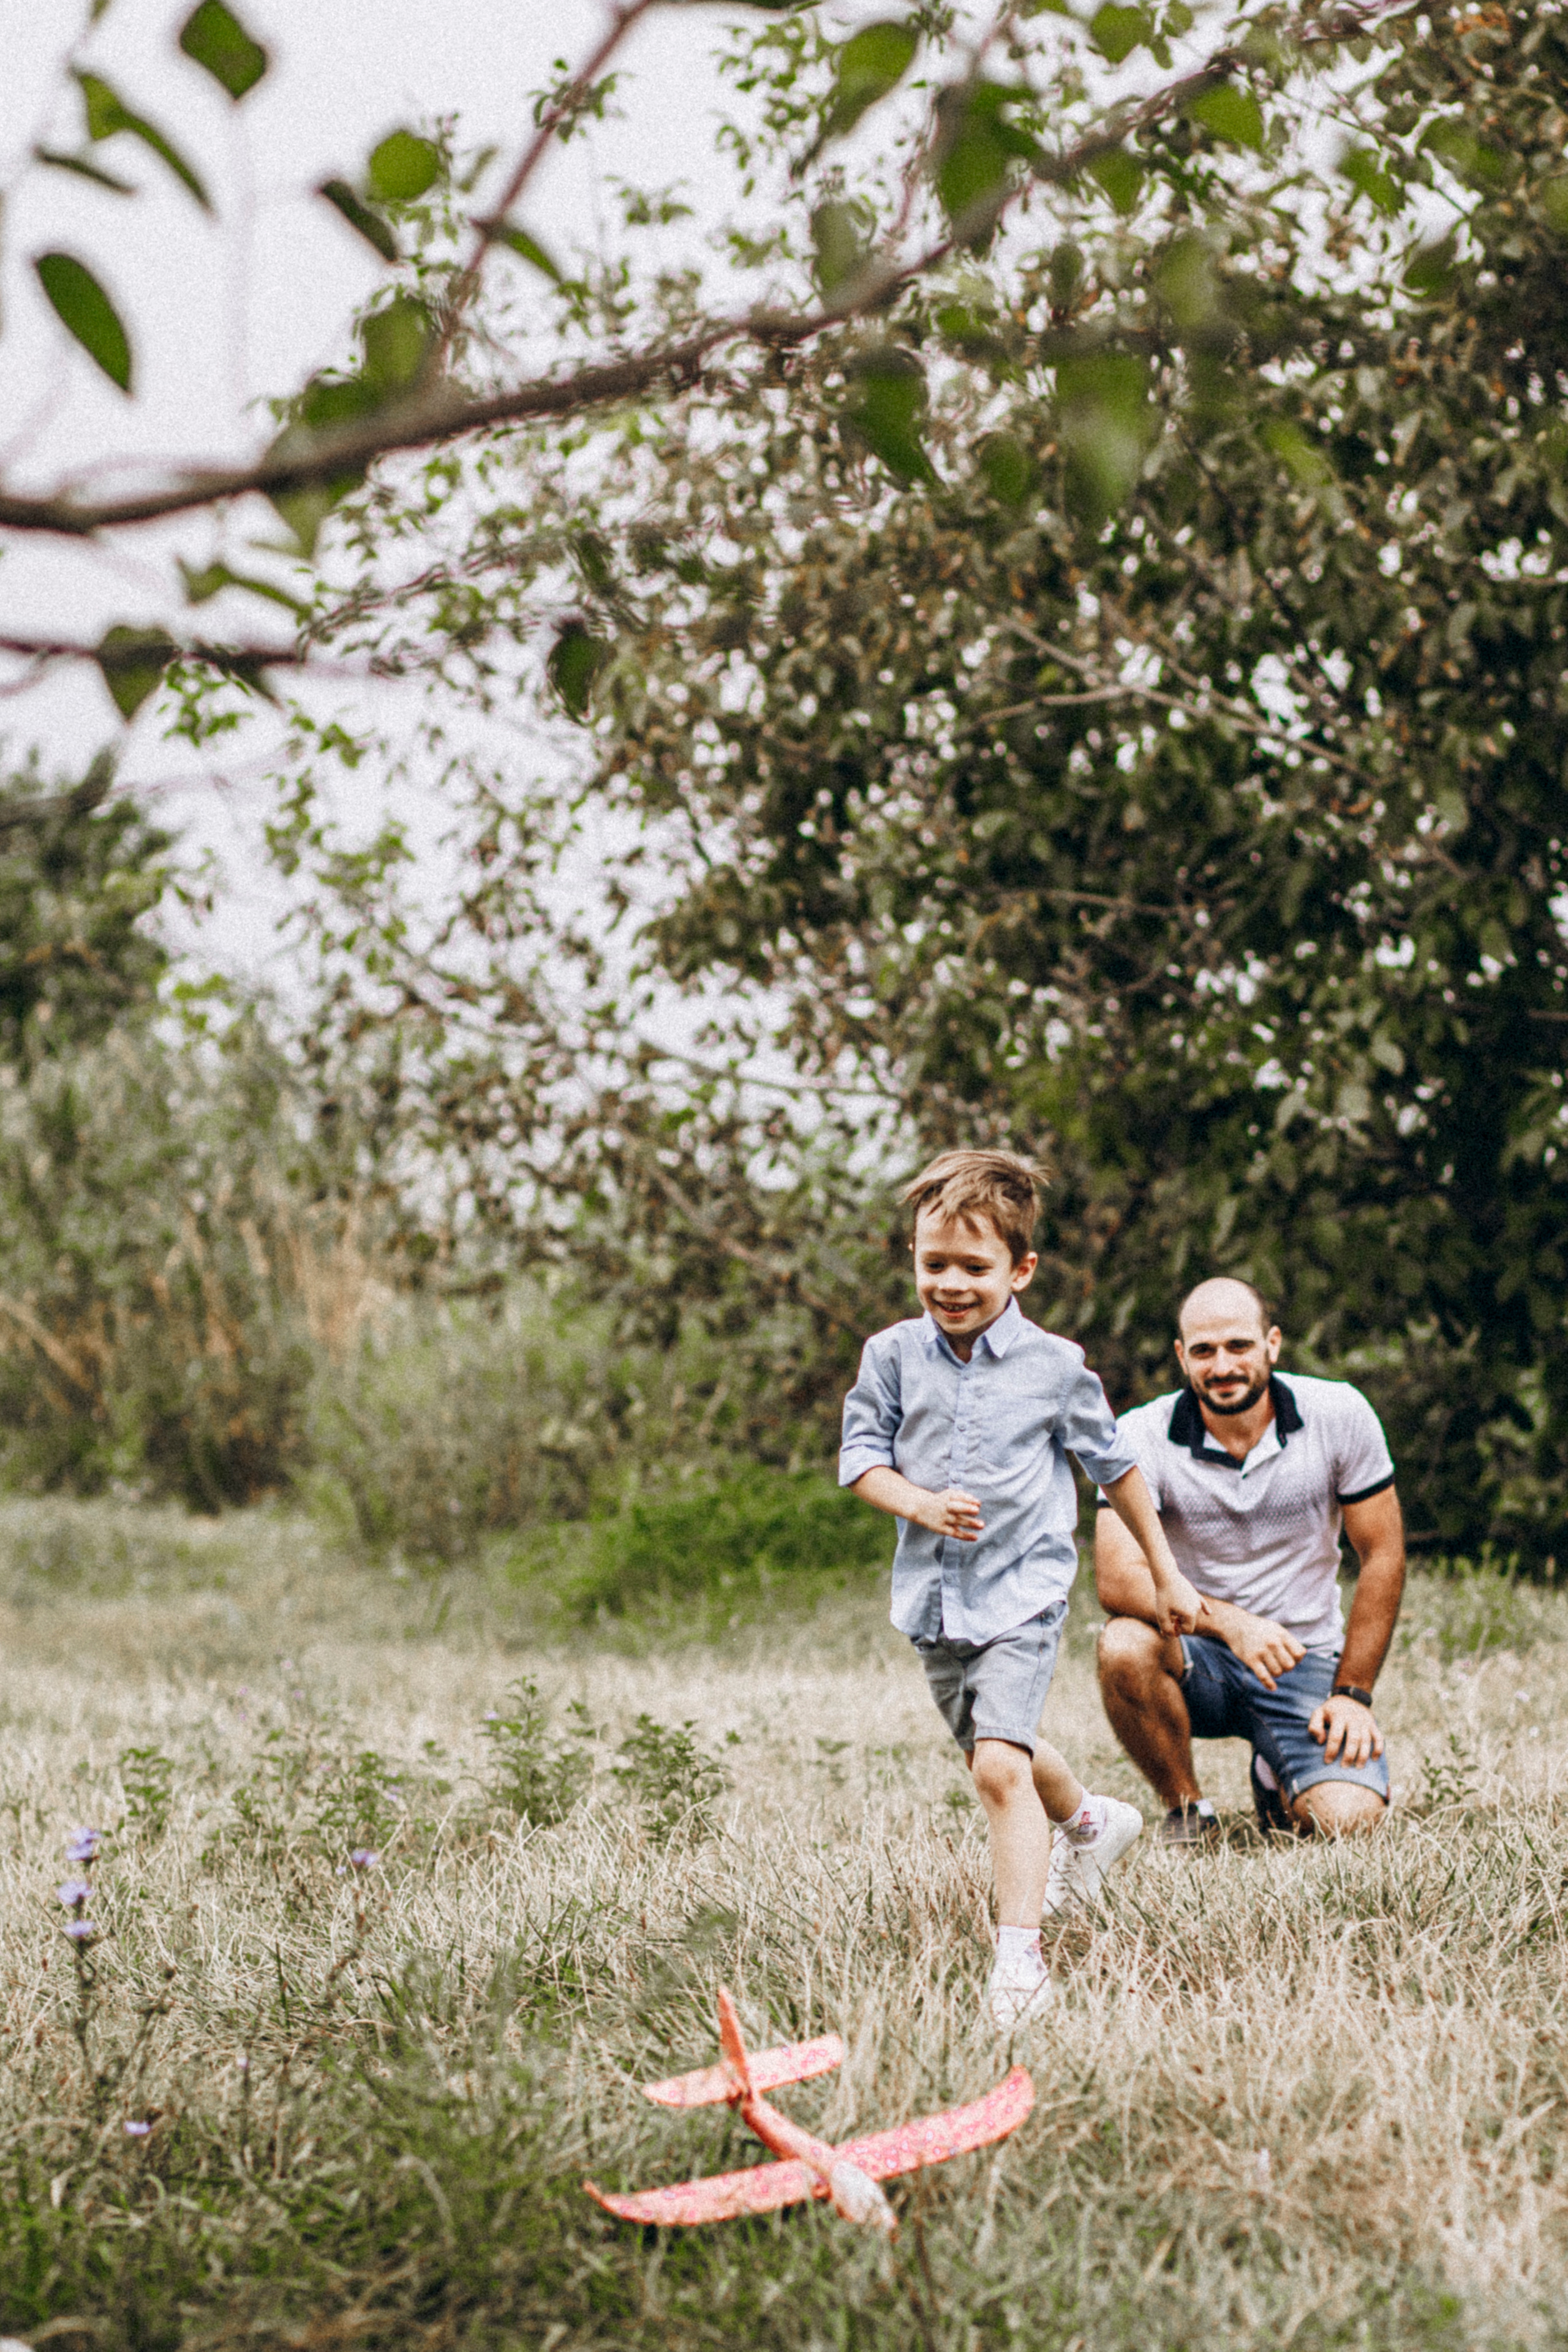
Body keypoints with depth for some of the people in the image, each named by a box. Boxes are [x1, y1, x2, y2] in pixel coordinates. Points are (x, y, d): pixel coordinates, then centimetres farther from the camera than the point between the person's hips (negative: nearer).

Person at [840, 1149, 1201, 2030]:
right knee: (998, 1753, 23)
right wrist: (919, 1503, -18)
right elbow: (861, 1456, 2)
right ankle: (1091, 1824, 54)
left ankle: (1021, 1957, -16)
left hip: (1022, 1592, -5)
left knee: (999, 1764, -19)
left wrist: (1167, 1575, 10)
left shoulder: (1055, 1365, -6)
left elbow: (1116, 1467, 5)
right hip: (935, 1594, 5)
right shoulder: (894, 1355, -1)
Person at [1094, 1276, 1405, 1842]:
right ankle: (1185, 1808, -7)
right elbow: (1118, 1579, -22)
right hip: (1198, 1660, -1)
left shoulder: (1339, 1415, -8)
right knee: (1125, 1647, -34)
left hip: (1305, 1663, 1)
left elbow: (1382, 1556, -1)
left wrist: (1353, 1693, -7)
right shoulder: (1142, 1436, -12)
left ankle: (1277, 1781, 17)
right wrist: (1229, 1623, -37)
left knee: (1349, 1818, -22)